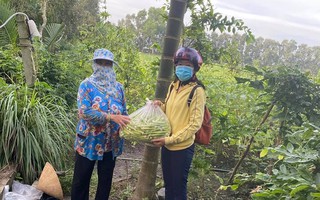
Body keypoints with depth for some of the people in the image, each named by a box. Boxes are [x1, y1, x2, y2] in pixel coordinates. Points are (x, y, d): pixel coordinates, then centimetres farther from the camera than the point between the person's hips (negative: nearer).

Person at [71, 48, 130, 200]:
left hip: (111, 143, 4)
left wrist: (128, 126, -17)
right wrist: (111, 117, -28)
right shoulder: (86, 85, -10)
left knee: (105, 179, 18)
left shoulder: (118, 87, 3)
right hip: (89, 142, -3)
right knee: (81, 179, 11)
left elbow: (124, 112, 5)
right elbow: (84, 112, -22)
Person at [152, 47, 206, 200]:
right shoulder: (173, 86, 6)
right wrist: (161, 106, -4)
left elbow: (195, 124, -17)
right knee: (168, 185, 19)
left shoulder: (197, 90, -14)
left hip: (182, 147, -6)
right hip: (167, 145, 6)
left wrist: (170, 140, -21)